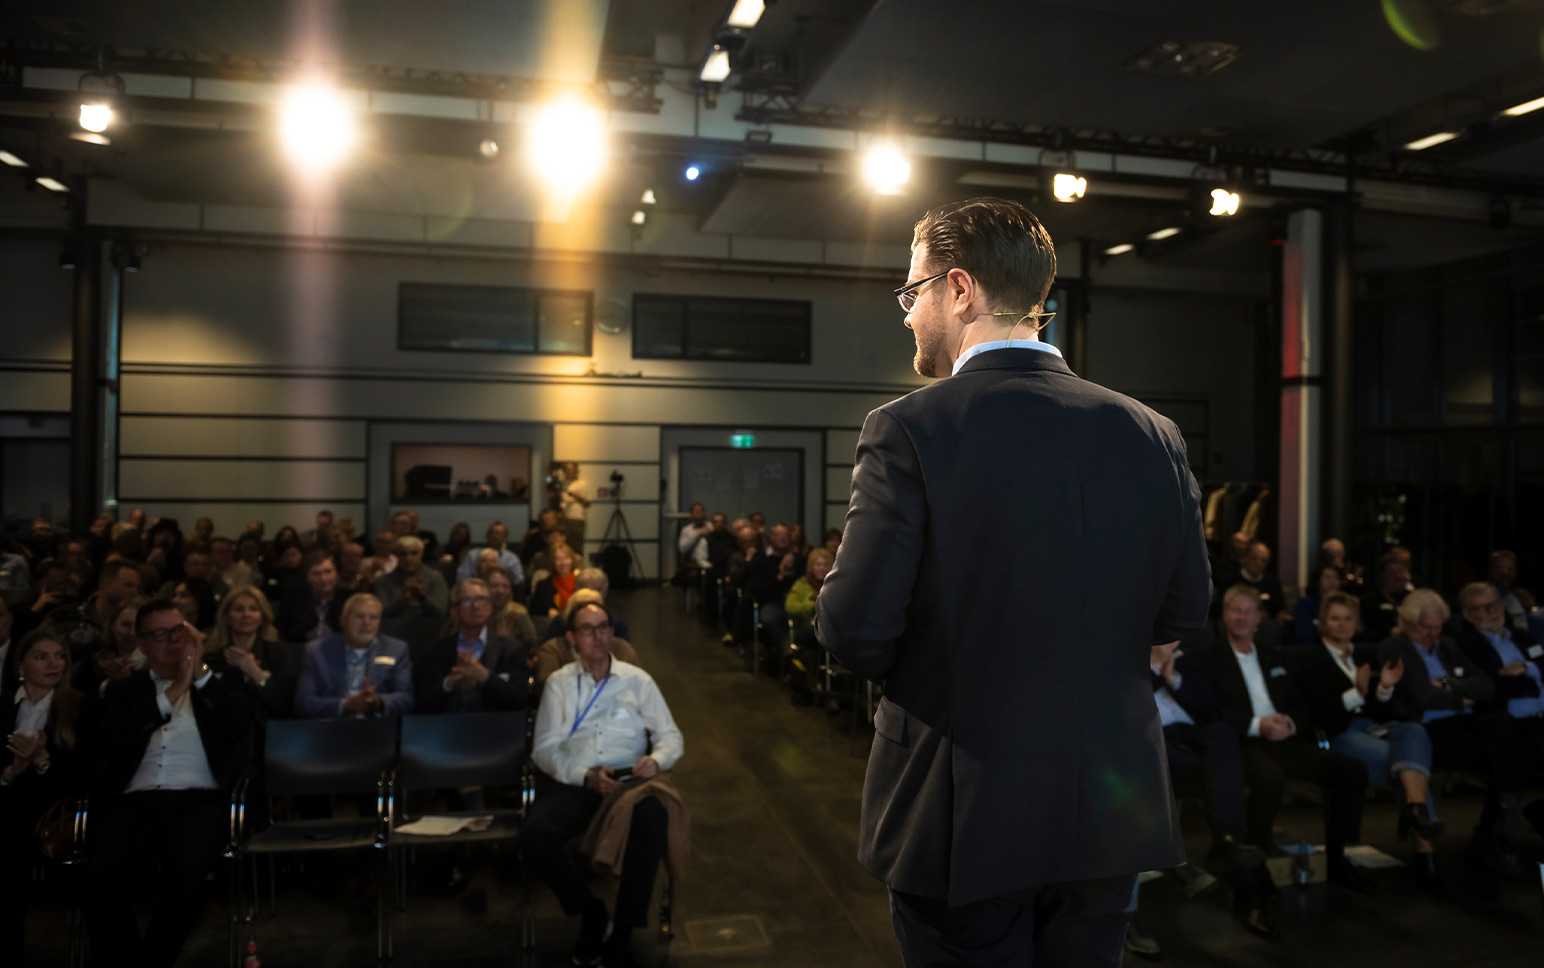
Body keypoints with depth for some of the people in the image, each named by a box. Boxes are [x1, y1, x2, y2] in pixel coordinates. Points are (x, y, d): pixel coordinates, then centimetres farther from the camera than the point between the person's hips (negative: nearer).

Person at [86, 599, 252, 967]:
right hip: (135, 801, 2)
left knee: (187, 867, -34)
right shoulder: (124, 689, 22)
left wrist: (200, 674, -1)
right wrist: (170, 696, -1)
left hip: (200, 799, -1)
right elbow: (108, 739, 3)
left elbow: (240, 726, 1)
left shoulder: (221, 680, 19)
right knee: (102, 873, -30)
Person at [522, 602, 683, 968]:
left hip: (629, 780, 0)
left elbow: (670, 736, 12)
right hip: (573, 782, 1)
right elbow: (544, 748, 5)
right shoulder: (559, 683, 14)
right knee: (534, 835, -30)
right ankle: (590, 910, -3)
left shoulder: (637, 680, 15)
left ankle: (622, 932, -18)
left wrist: (656, 759, -13)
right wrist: (586, 776, -13)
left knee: (653, 822, -35)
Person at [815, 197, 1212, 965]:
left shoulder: (908, 429, -17)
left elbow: (853, 629, -20)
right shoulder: (1152, 433, -3)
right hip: (1112, 814, 5)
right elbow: (1185, 611, 4)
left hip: (963, 816, -4)